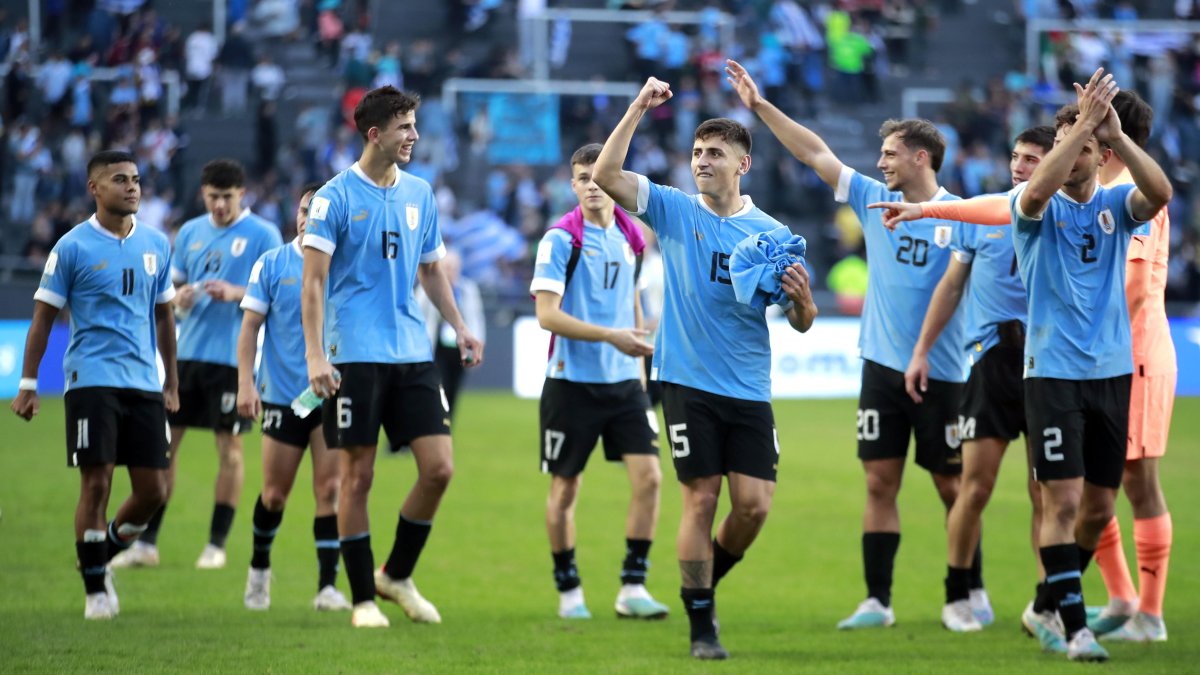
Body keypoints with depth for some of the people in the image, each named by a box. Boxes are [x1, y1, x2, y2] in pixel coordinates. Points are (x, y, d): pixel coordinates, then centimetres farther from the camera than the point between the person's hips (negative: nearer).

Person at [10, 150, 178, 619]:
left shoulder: (156, 245, 11)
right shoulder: (73, 247, -2)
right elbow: (43, 317, 0)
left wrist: (171, 382, 18)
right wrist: (27, 385, -4)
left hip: (144, 384, 5)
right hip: (91, 381, -5)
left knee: (153, 491, 2)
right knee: (96, 483, -7)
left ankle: (102, 555, 25)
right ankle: (95, 589, 3)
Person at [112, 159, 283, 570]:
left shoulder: (263, 235, -3)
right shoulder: (191, 232, 12)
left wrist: (237, 293, -20)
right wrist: (179, 298, -5)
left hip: (234, 357, -4)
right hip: (187, 352, 4)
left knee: (229, 448, 0)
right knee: (164, 443, 2)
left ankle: (217, 544, 9)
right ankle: (147, 543, 7)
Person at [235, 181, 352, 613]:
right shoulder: (271, 265, 1)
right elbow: (250, 326, 1)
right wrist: (246, 383, -9)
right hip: (282, 395, 0)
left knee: (330, 490, -7)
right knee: (275, 493, 5)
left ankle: (327, 586, -5)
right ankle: (259, 568, 30)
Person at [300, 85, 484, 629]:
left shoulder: (419, 193, 12)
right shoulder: (336, 197, -6)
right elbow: (313, 281, -8)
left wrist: (459, 327, 15)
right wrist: (315, 354, -16)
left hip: (412, 354, 5)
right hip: (356, 355, -5)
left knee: (438, 467, -2)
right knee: (358, 475, -1)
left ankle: (397, 576, 16)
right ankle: (363, 599, 8)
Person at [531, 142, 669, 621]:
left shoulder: (630, 237, 8)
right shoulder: (561, 239, -10)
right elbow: (547, 314, -17)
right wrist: (611, 336, -23)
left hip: (623, 382, 5)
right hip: (572, 382, -4)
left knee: (648, 475, -8)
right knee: (565, 488, 3)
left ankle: (633, 587, -1)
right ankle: (568, 590, 18)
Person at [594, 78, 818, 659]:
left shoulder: (770, 233, 5)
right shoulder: (674, 209, 2)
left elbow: (800, 325, 7)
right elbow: (605, 175, -11)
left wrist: (802, 299, -16)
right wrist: (638, 110, -17)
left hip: (750, 390, 2)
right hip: (688, 382, -2)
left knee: (754, 504, -4)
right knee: (701, 498, -5)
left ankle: (708, 581, 25)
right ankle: (700, 625, 4)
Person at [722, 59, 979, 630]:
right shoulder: (875, 200, 7)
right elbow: (816, 154, 9)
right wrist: (761, 106, 7)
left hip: (940, 374, -4)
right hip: (881, 367, 4)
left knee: (952, 487, 4)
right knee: (880, 482, 2)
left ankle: (974, 594, 16)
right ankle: (877, 601, 5)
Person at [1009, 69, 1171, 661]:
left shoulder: (1115, 205, 4)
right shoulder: (1038, 207, -3)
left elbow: (1160, 193, -19)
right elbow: (1037, 191, -29)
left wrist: (1115, 133, -31)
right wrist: (1083, 123, -33)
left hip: (1113, 371, 4)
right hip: (1053, 373, -4)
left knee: (1099, 508, 10)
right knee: (1063, 500, -12)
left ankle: (1048, 607, 29)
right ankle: (1075, 628, -10)